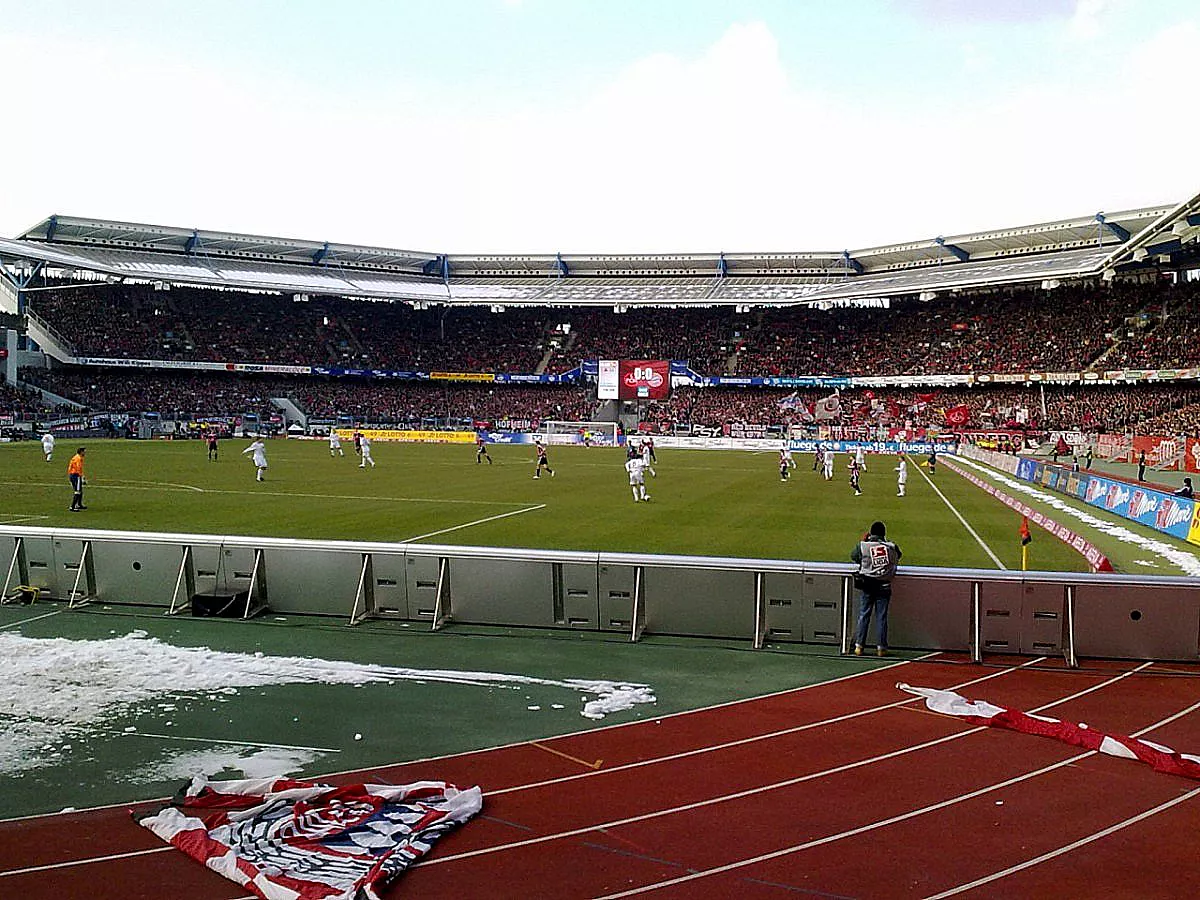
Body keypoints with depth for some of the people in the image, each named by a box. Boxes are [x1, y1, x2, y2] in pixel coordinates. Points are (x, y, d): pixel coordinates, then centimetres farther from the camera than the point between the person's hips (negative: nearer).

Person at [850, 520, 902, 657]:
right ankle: (882, 647, 8)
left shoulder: (863, 546, -6)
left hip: (867, 585, 0)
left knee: (863, 615, 5)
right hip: (884, 586, 0)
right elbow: (898, 555, 17)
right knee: (882, 617, 5)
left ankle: (859, 646, 5)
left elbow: (853, 555, 10)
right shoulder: (891, 547, -3)